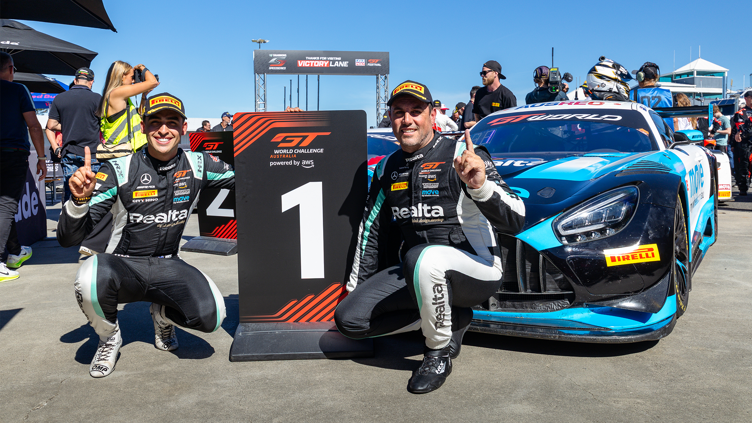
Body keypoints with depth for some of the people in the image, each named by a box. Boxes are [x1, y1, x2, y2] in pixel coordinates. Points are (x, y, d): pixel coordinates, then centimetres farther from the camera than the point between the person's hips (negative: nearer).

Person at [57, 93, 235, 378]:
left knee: (211, 316, -24)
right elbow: (68, 239, -14)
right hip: (122, 266, -2)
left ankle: (163, 315, 14)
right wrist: (80, 199, -36)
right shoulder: (120, 170, -12)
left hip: (167, 267, 2)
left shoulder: (197, 165, -3)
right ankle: (109, 338, 0)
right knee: (89, 281, -37)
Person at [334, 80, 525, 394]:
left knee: (423, 257, -39)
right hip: (416, 274, 7)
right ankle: (452, 319, 4)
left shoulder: (463, 156, -12)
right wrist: (356, 286, 17)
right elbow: (371, 229, 16)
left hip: (476, 272, -6)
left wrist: (481, 186, -38)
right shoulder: (388, 168, 8)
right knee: (348, 318, -7)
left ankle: (439, 352, -13)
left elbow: (515, 221, -20)